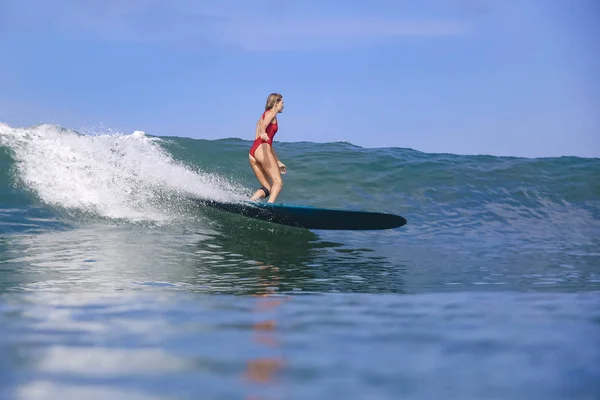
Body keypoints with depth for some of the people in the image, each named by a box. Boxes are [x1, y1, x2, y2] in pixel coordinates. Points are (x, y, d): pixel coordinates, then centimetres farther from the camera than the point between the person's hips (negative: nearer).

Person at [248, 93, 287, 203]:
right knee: (278, 182, -16)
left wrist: (278, 162, 40)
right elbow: (264, 123, -18)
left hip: (252, 153, 9)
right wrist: (263, 133, -41)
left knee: (267, 188, 5)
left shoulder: (264, 115, 34)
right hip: (261, 149, -9)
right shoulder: (271, 113, 8)